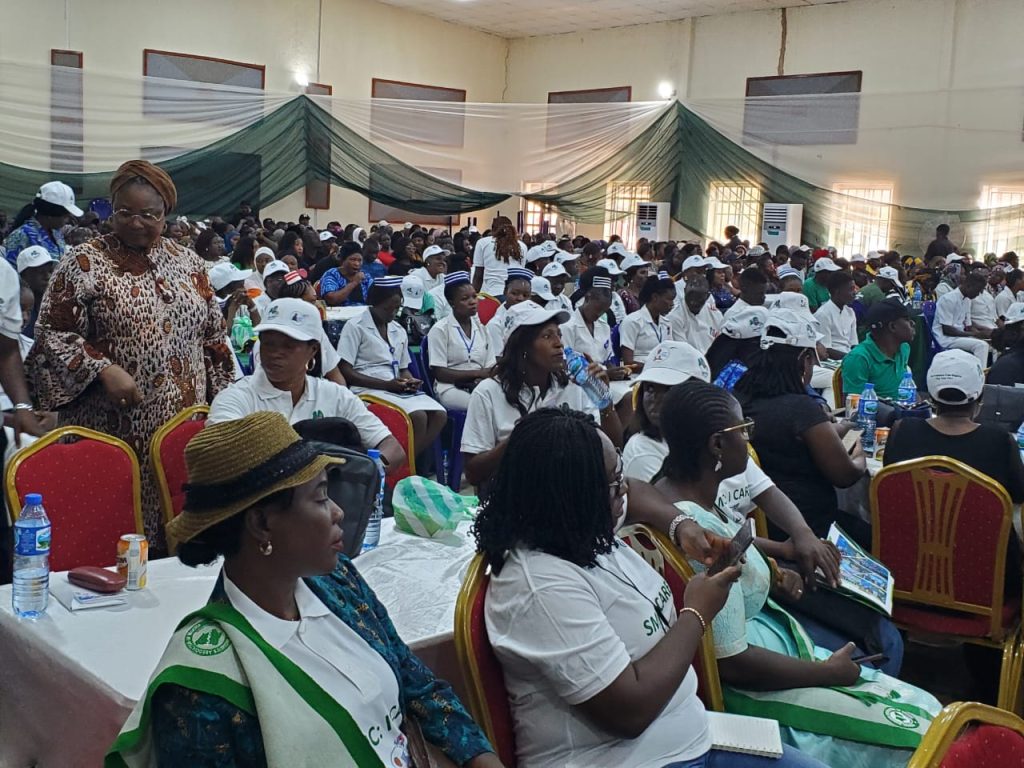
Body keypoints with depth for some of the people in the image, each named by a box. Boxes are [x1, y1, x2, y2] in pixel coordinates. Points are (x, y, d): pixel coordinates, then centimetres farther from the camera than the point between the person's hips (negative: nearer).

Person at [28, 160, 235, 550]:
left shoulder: (188, 263, 10)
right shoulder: (84, 263, -2)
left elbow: (213, 338, 15)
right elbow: (51, 334, -5)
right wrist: (103, 370, -19)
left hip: (184, 421, 4)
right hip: (114, 425, -3)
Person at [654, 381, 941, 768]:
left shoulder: (682, 488, 0)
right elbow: (732, 663, -25)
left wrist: (769, 576, 4)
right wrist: (828, 671, -11)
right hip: (747, 686, -10)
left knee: (925, 707, 8)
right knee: (923, 734, -8)